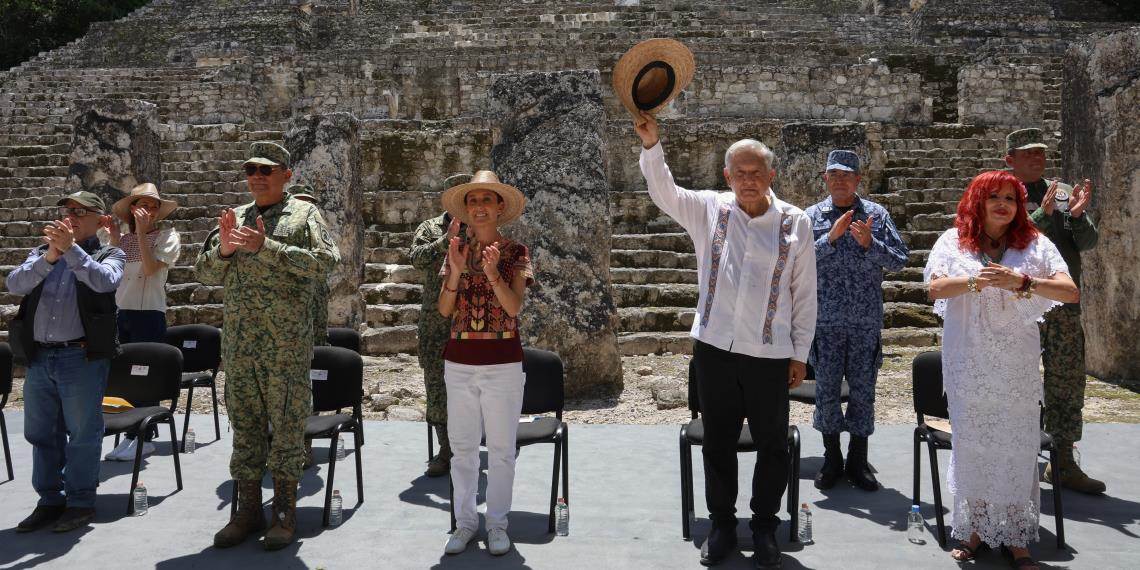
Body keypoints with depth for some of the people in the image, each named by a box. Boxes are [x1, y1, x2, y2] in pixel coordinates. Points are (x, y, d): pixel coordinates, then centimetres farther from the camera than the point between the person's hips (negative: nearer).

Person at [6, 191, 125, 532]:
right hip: (38, 357, 5)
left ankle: (81, 502, 15)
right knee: (41, 434, 12)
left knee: (83, 434, 2)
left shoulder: (109, 254, 5)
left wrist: (70, 249, -23)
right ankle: (50, 500, 25)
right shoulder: (42, 252, 15)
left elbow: (105, 281, -17)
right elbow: (14, 284, -2)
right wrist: (49, 257, -16)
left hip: (82, 357, -4)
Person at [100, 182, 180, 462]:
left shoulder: (166, 235, -2)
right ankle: (132, 434, 16)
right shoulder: (122, 237, 11)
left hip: (149, 313, -5)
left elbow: (150, 268, -15)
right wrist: (114, 240, -5)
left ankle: (144, 438, 7)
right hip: (120, 311, 5)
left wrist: (141, 231, -16)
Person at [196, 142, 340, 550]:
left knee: (288, 426, 2)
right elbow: (206, 274, 12)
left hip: (286, 344, -5)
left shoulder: (303, 215, 1)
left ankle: (285, 512, 13)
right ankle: (247, 510, 21)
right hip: (238, 343, 5)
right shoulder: (235, 218, 15)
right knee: (245, 426, 10)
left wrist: (266, 247, -20)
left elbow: (324, 262, -14)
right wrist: (224, 250, -9)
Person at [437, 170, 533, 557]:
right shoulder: (456, 250, 7)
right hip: (459, 361, 3)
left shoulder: (516, 253, 0)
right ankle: (465, 521, 23)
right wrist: (456, 271, -15)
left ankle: (497, 523, 19)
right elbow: (445, 309, 1)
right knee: (462, 446, 10)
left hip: (503, 362, -3)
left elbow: (515, 307, -11)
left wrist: (493, 274, -26)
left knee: (501, 448, 5)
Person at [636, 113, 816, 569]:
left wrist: (801, 353, 3)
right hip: (714, 348, 1)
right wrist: (651, 145, -27)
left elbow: (804, 294, 3)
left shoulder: (795, 223, 0)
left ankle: (764, 527, 28)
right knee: (718, 443, 12)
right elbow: (663, 191, -11)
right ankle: (722, 525, 29)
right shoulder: (708, 210, 2)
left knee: (772, 445, 9)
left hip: (770, 354, -1)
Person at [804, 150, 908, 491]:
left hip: (866, 321, 1)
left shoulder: (877, 214, 4)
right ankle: (831, 459, 21)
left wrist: (870, 243, -17)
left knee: (863, 390, 7)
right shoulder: (812, 216, 2)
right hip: (825, 320, 0)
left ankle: (858, 462, 20)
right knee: (826, 389, 6)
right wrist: (831, 238, -21)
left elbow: (899, 261, -2)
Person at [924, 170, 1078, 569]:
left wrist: (1022, 281, -21)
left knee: (1018, 446, 2)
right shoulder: (954, 241, 5)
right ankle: (974, 529, 18)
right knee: (971, 445, 6)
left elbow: (1070, 292, -6)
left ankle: (1017, 538, 12)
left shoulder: (1034, 244, 4)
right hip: (968, 365, 0)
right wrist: (973, 281, -24)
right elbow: (935, 287, -7)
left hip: (1017, 366, 0)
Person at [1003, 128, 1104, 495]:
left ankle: (1063, 463, 17)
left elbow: (1088, 243, 6)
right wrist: (1043, 214, -23)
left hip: (1065, 303, 5)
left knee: (1068, 382, 7)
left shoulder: (1064, 192, 11)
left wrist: (1077, 215, -13)